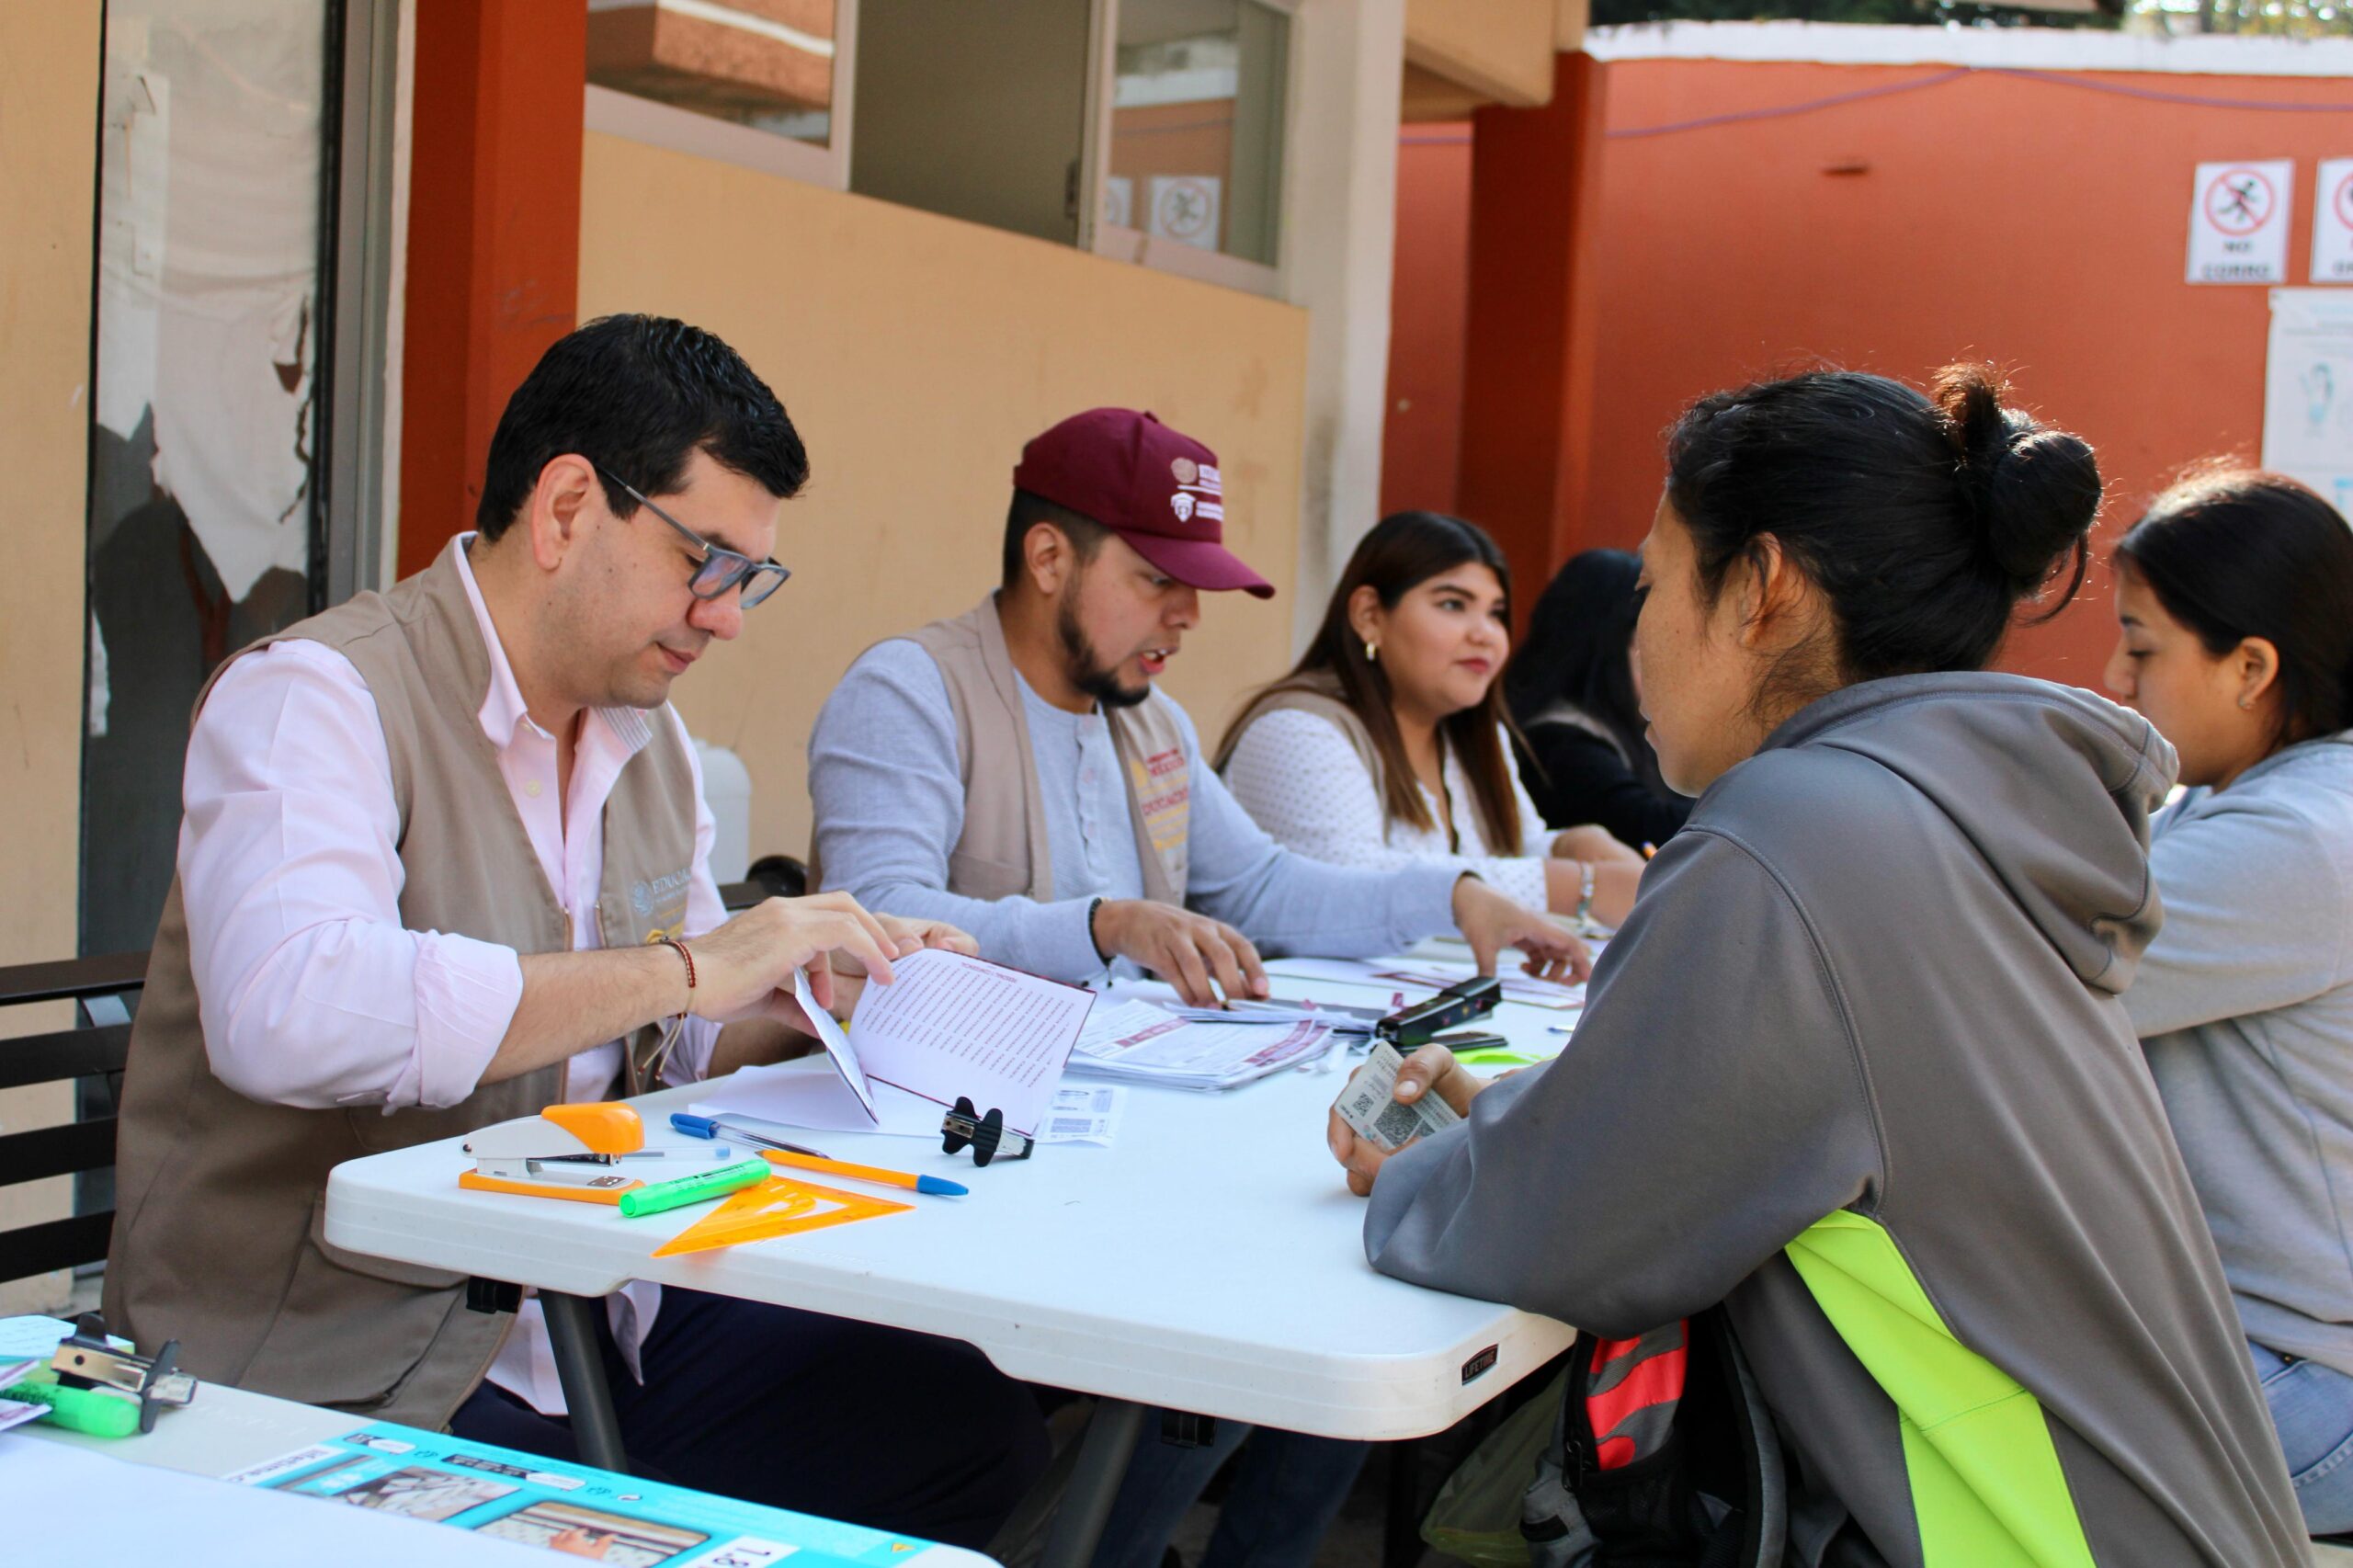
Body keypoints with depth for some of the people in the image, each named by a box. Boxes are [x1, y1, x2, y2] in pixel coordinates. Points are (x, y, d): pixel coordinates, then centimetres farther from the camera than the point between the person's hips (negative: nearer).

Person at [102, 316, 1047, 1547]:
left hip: (595, 1319, 9)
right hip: (339, 1374, -8)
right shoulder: (315, 695, -14)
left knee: (979, 1425, -5)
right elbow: (286, 1014, -33)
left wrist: (826, 989, 0)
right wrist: (681, 968, -28)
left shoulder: (647, 737, 14)